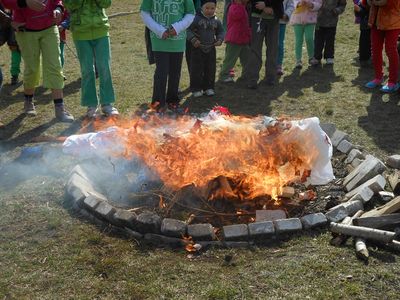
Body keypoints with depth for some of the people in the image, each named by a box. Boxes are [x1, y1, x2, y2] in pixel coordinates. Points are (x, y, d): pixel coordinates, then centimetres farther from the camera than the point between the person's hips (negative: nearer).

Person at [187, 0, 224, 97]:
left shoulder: (216, 21, 2)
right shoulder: (196, 19, -11)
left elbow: (221, 32, 15)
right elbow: (188, 30, -10)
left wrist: (220, 40, -3)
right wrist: (193, 39, -20)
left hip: (211, 49, 4)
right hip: (198, 49, -4)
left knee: (210, 70, 10)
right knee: (197, 70, 1)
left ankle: (208, 87, 21)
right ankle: (196, 89, 10)